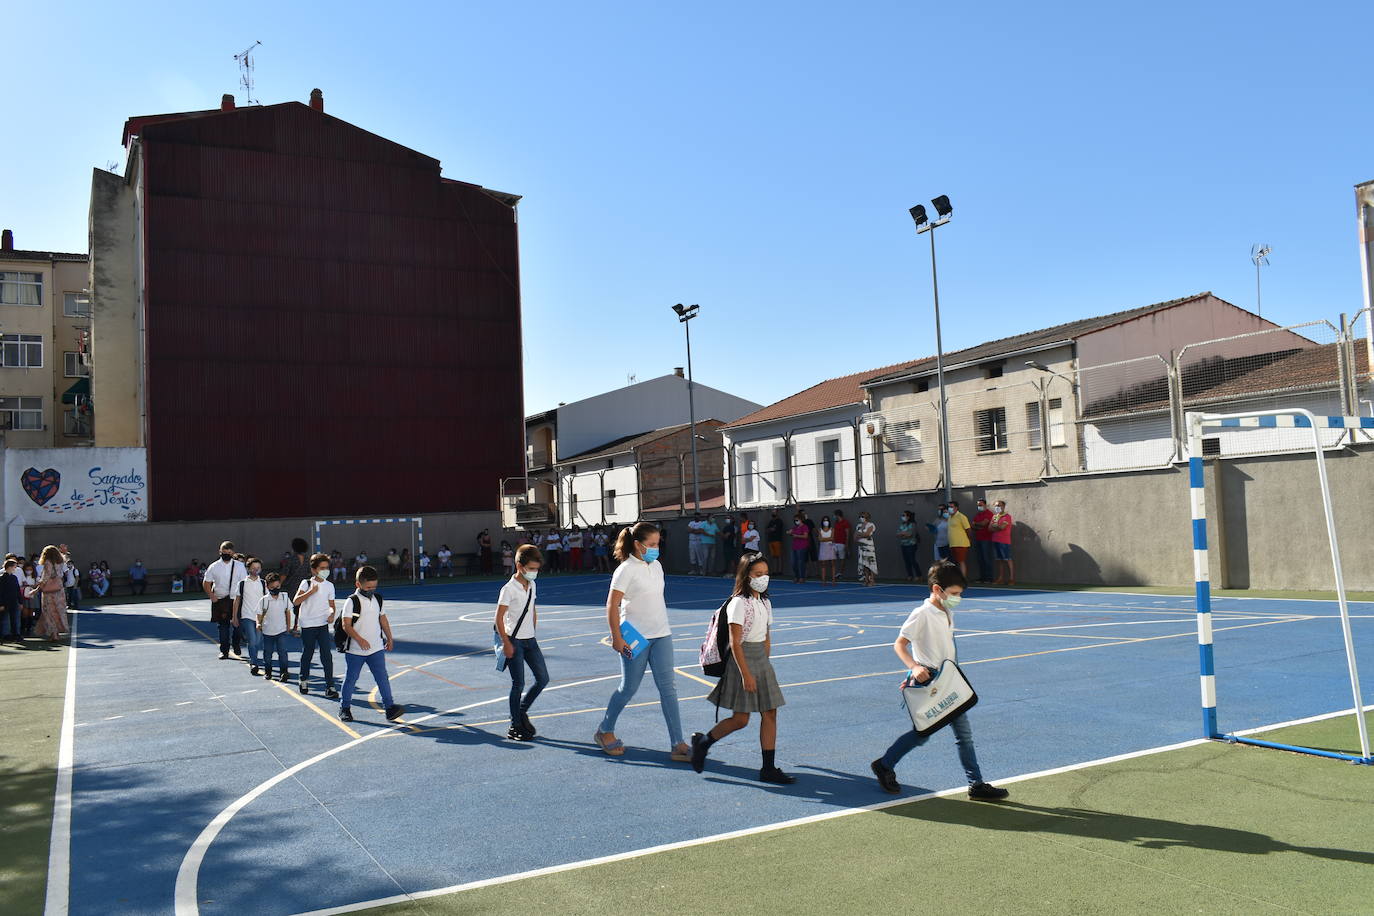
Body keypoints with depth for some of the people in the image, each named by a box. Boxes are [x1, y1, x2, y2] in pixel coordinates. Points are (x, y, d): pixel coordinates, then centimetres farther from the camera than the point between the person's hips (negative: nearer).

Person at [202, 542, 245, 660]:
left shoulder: (239, 566, 1)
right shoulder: (213, 567, 1)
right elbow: (206, 583, 7)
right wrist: (212, 597, -3)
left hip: (236, 600, 0)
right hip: (220, 600, 0)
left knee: (237, 625, 3)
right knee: (223, 625, 3)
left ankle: (237, 648, 21)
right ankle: (224, 651, 12)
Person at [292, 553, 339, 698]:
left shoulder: (329, 585, 6)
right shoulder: (306, 583, -3)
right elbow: (295, 601, -12)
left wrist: (332, 613, -8)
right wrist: (311, 591, -20)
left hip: (323, 624, 2)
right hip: (308, 625, -2)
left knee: (327, 655, -6)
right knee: (307, 654, 10)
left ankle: (330, 687, -6)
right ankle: (304, 680, 33)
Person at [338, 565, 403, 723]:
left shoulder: (377, 599, 8)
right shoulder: (351, 601, -10)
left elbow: (383, 619, 19)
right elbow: (346, 625, -15)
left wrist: (389, 638, 21)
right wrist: (359, 640, -25)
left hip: (376, 649, 4)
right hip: (355, 650, -4)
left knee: (382, 677, -4)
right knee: (350, 680, 8)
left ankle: (389, 707, -5)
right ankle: (345, 708, 24)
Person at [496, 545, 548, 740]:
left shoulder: (532, 586, 7)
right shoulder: (509, 589, -15)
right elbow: (499, 617, -14)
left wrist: (533, 632, 15)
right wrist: (506, 643, -15)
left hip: (530, 640, 7)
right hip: (514, 641, -7)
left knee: (543, 679, 6)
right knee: (518, 684, -3)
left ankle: (522, 711, 25)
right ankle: (515, 726, 9)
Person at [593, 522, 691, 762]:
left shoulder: (656, 566, 9)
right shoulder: (627, 569, -13)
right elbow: (612, 605, -14)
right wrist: (616, 638, -17)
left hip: (661, 636, 6)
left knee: (668, 687, 1)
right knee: (629, 688, 6)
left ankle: (678, 745, 2)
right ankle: (605, 731, 29)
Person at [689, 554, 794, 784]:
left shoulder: (765, 602, 11)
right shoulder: (739, 603, -13)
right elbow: (735, 643, -17)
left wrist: (765, 665, 15)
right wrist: (746, 674, -20)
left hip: (762, 661, 8)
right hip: (742, 660, -8)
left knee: (770, 714, 3)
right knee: (741, 719, -4)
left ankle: (769, 769, 8)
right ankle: (702, 742, 18)